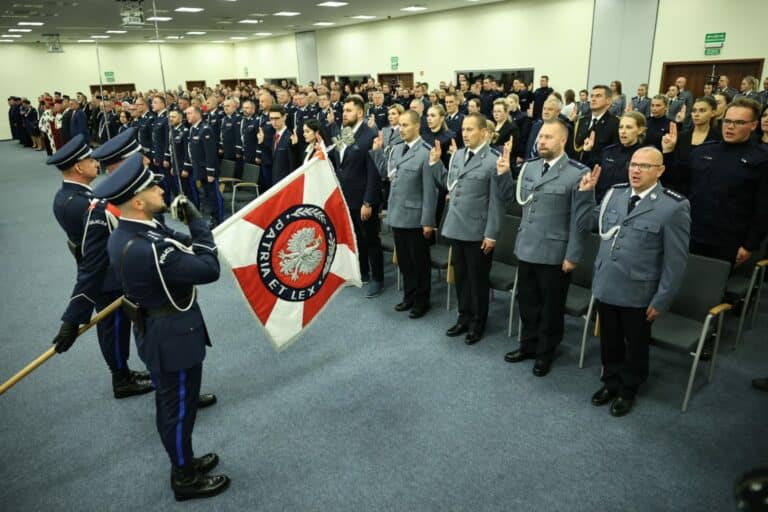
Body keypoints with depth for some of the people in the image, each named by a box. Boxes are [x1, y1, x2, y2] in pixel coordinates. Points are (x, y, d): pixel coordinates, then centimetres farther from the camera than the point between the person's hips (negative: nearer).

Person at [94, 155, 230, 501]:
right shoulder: (147, 250, -34)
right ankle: (185, 478, 31)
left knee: (170, 403, 24)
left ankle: (183, 461, 45)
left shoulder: (122, 236, -2)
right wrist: (196, 221, -18)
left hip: (156, 333, 10)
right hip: (174, 339, -9)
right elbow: (209, 269, -27)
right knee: (179, 409, 10)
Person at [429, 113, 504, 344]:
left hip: (477, 232, -6)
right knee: (460, 276, 17)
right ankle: (464, 317, 34)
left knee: (477, 279, 9)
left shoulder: (493, 161, -14)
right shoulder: (457, 155, 7)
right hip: (456, 227, 6)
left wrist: (491, 234, -14)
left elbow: (496, 201, -14)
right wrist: (435, 162, 4)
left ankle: (477, 324, 25)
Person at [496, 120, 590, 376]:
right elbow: (513, 197, 15)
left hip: (554, 254, -5)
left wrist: (573, 256, -12)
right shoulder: (529, 167, 5)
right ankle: (528, 345, 37)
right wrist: (504, 174, 1)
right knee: (527, 302, 18)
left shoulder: (577, 173, -13)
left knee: (551, 306, 12)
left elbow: (579, 219, -12)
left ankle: (545, 352, 30)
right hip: (526, 249, 5)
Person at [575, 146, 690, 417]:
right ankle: (610, 382, 43)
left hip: (638, 292, -4)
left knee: (635, 345, 17)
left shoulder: (674, 206, -14)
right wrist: (586, 194, -4)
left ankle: (628, 390, 39)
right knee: (609, 341, 20)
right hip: (606, 286, 4)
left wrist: (661, 300, -11)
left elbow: (675, 260, -12)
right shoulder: (614, 194, 1)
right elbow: (585, 224, 9)